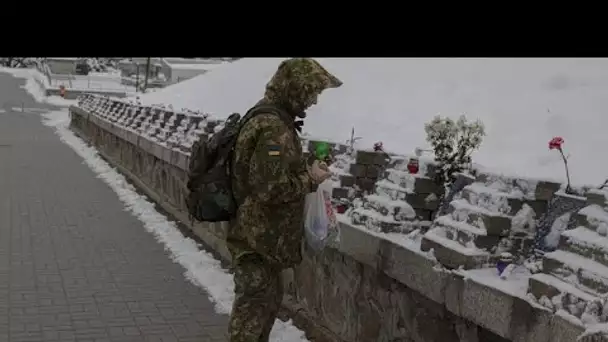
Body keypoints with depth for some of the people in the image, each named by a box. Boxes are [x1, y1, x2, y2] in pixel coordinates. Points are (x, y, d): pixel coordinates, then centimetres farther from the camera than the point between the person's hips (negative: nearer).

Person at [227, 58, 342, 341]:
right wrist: (310, 178, -15)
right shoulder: (273, 129, -24)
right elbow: (271, 188, -28)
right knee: (254, 305, 2)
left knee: (270, 299, 23)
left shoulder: (269, 117, 10)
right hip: (256, 237, -10)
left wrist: (306, 170, 8)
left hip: (258, 233, 10)